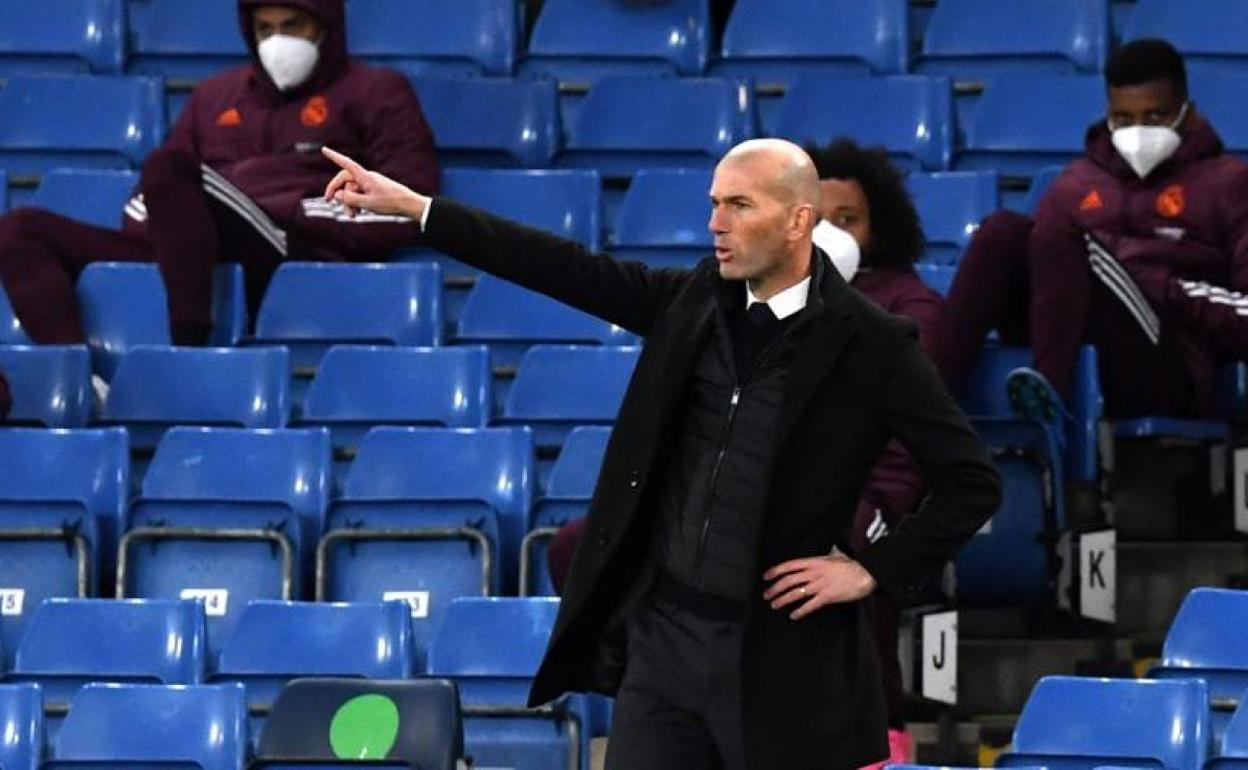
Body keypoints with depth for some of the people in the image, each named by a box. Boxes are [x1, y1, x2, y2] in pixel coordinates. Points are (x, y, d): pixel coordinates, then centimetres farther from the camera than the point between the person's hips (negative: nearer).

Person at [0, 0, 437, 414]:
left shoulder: (376, 93, 14)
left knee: (170, 169, -31)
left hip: (296, 260, -6)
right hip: (181, 259, 6)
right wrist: (157, 224, 7)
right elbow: (149, 196, 31)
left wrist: (291, 213, -6)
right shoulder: (216, 95, 30)